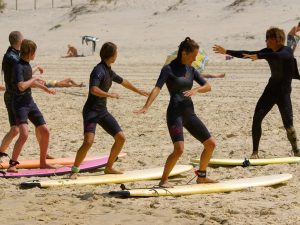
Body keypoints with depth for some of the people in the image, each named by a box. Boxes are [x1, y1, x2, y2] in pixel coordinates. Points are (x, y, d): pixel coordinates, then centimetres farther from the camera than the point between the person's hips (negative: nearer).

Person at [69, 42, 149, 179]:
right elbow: (94, 90, -32)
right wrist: (110, 95, -25)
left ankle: (109, 168, 18)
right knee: (88, 141, -24)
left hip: (103, 111, 9)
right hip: (91, 111, -9)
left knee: (120, 137, 5)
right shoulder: (99, 70, -16)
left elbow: (123, 82, 31)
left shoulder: (109, 71, 12)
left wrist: (139, 91, 43)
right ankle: (74, 170, -11)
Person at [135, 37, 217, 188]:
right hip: (175, 113, -7)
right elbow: (157, 89, -19)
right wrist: (146, 106, -34)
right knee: (179, 149, -24)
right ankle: (164, 180, -11)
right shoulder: (168, 69, -7)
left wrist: (196, 90, -14)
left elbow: (207, 87, 8)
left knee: (211, 144, 9)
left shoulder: (191, 70, 12)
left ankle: (201, 177, 24)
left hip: (189, 113, 7)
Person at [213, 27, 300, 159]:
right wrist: (227, 52, 4)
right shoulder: (268, 51, 5)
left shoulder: (286, 51, -14)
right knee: (257, 118, -8)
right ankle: (255, 152, -4)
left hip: (283, 92, -6)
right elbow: (248, 54, 6)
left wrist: (258, 56, -46)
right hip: (271, 89, 6)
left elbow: (278, 56, -37)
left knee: (288, 124, -10)